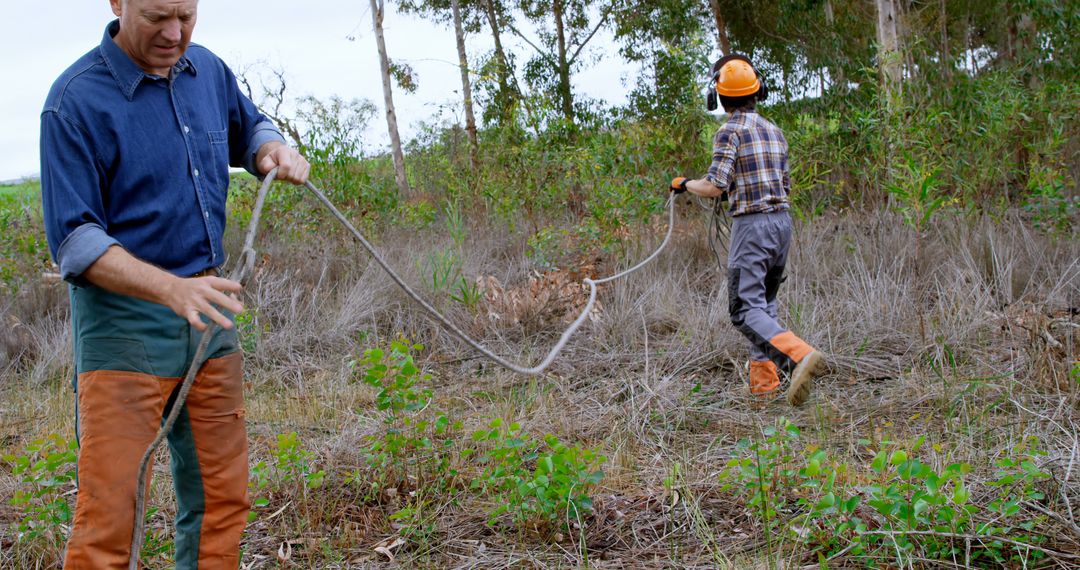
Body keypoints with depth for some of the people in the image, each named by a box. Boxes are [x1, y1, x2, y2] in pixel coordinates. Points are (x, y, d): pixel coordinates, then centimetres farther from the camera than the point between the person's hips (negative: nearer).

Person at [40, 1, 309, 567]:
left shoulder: (208, 70, 6)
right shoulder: (76, 100, -14)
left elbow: (248, 128, 27)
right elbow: (73, 241, -16)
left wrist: (277, 150, 2)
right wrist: (172, 289, -30)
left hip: (207, 315, 6)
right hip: (123, 323, -6)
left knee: (222, 498, 12)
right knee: (109, 514, -7)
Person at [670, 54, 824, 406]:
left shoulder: (730, 131, -9)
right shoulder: (775, 131, 14)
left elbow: (715, 187, -15)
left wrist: (684, 185, 3)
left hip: (752, 223, -8)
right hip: (782, 220, 8)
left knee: (746, 309, -9)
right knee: (765, 303, 16)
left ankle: (799, 356, -29)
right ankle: (763, 379, 14)